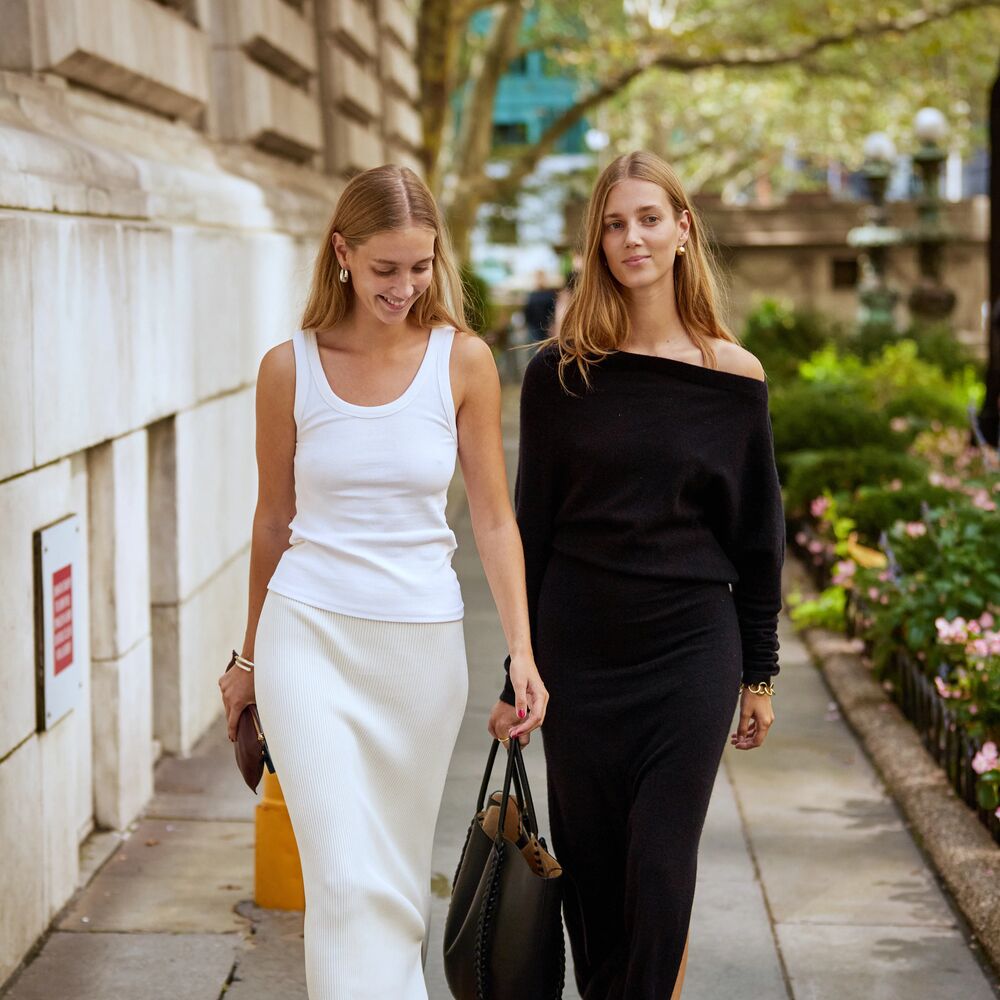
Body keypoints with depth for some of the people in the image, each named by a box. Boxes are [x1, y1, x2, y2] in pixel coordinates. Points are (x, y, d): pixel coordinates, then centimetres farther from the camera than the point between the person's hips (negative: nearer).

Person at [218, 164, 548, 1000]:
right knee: (348, 877, -10)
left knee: (401, 877, 12)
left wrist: (522, 650, -9)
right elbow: (274, 519, 10)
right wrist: (250, 657, 17)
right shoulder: (290, 368, -1)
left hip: (423, 642, 1)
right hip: (309, 634, -1)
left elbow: (494, 519, 1)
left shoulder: (463, 361, -1)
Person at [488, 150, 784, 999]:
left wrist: (760, 673, 6)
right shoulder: (561, 374, -1)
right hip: (578, 650, 1)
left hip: (689, 651, -1)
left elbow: (758, 537, 5)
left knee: (661, 868, -2)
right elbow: (530, 526, 5)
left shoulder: (734, 378, -1)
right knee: (589, 865, 9)